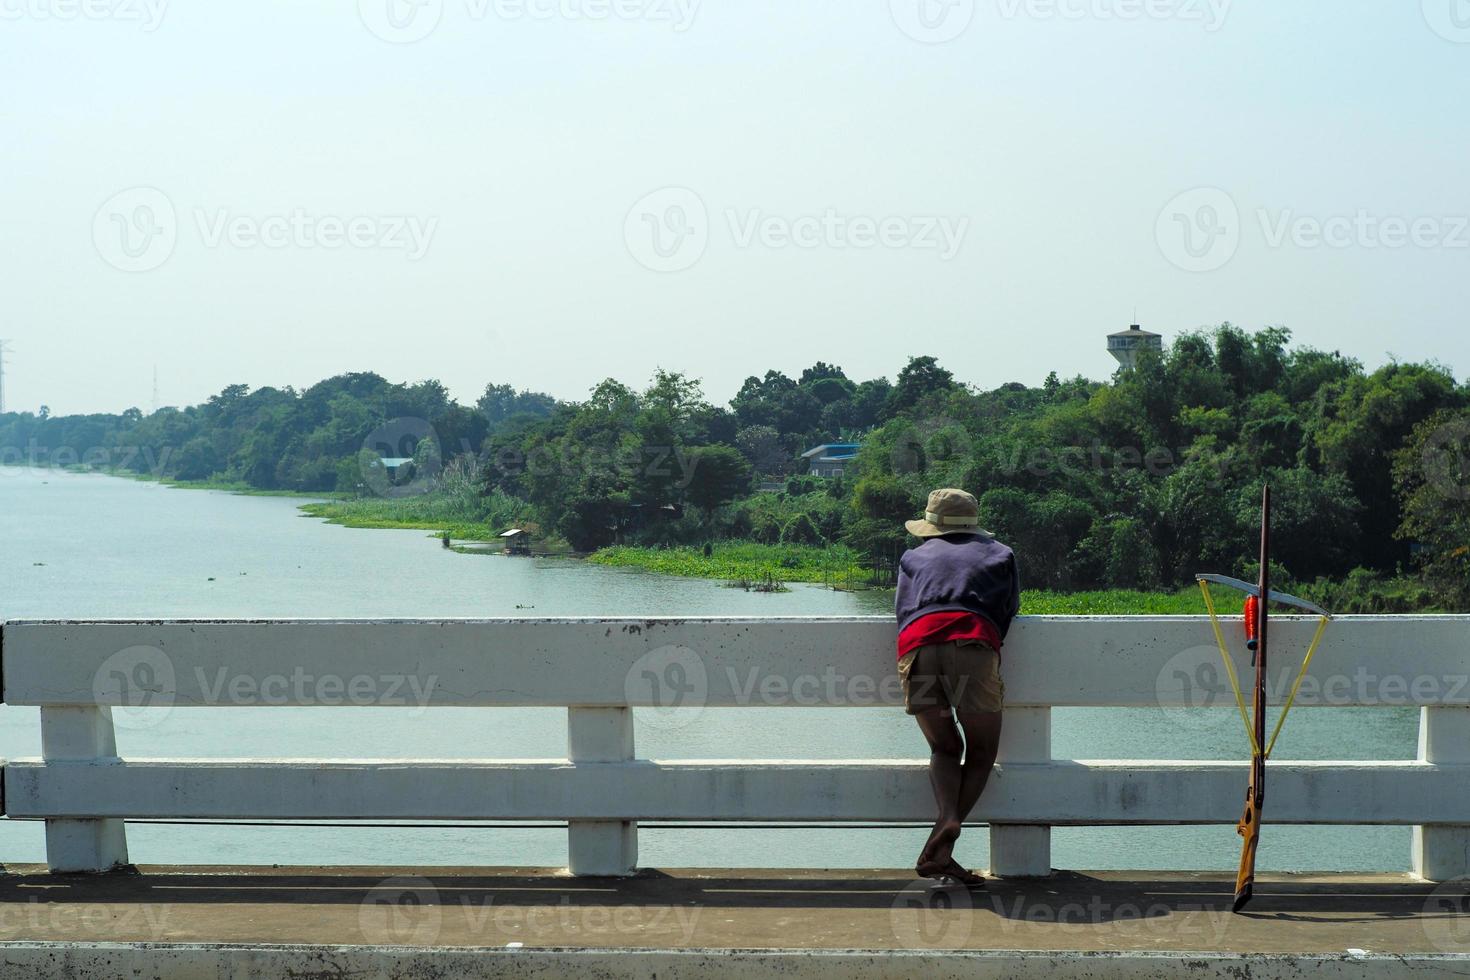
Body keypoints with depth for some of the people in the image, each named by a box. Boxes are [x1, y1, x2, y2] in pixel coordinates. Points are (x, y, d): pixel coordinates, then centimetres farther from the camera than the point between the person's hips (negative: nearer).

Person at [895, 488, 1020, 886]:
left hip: (915, 644, 2)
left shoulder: (914, 557, 33)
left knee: (944, 749, 16)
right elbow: (1008, 613, 24)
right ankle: (938, 848, -11)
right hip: (973, 646, -2)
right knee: (981, 754, 8)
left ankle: (947, 818, -16)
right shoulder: (1000, 555, 31)